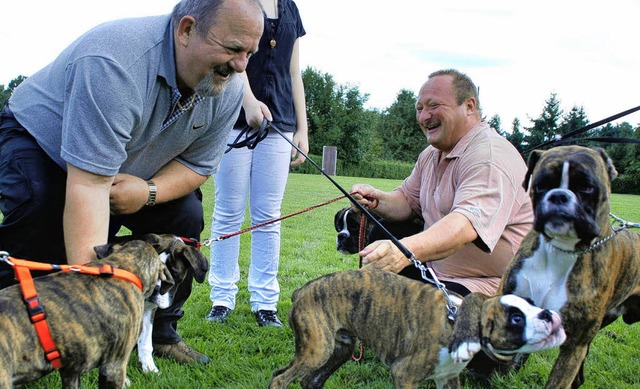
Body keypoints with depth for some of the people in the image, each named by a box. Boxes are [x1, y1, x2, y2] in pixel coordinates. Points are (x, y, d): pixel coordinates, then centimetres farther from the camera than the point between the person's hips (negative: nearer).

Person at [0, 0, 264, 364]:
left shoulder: (228, 90, -18)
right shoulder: (115, 63, -40)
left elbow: (199, 164, -8)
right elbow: (89, 185, -44)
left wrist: (149, 192, -30)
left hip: (132, 167, 6)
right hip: (42, 140, -5)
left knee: (185, 216, -12)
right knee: (40, 221, -32)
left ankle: (160, 330, 5)